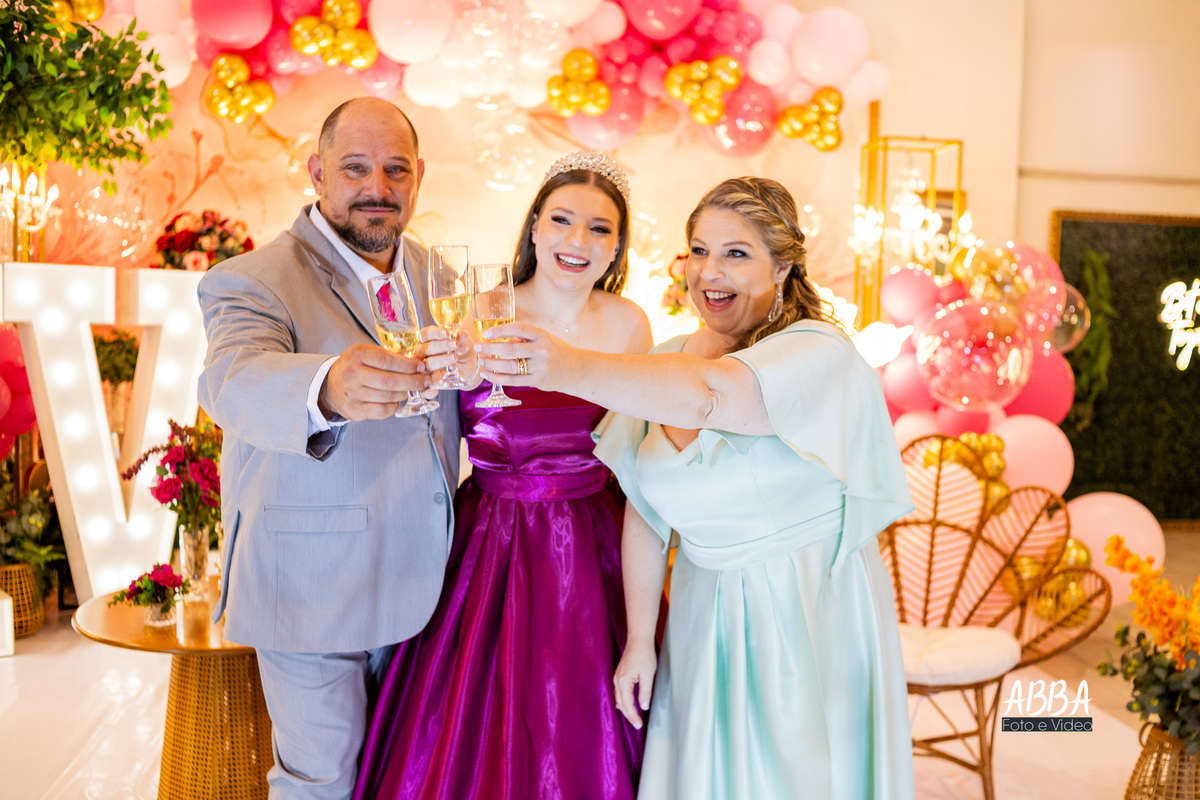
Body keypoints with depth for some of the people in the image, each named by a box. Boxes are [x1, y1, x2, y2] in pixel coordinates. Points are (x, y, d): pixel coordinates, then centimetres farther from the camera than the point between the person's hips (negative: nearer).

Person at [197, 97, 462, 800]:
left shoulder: (439, 275, 5)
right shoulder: (250, 283, -15)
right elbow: (235, 382, -40)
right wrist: (328, 388, -58)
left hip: (418, 581, 6)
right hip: (313, 590, -5)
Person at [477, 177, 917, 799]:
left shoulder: (818, 354, -17)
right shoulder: (664, 363, 3)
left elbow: (706, 394, -37)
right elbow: (646, 511, 5)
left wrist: (575, 370, -51)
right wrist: (640, 637, 4)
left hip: (809, 618, -5)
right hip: (701, 621, 5)